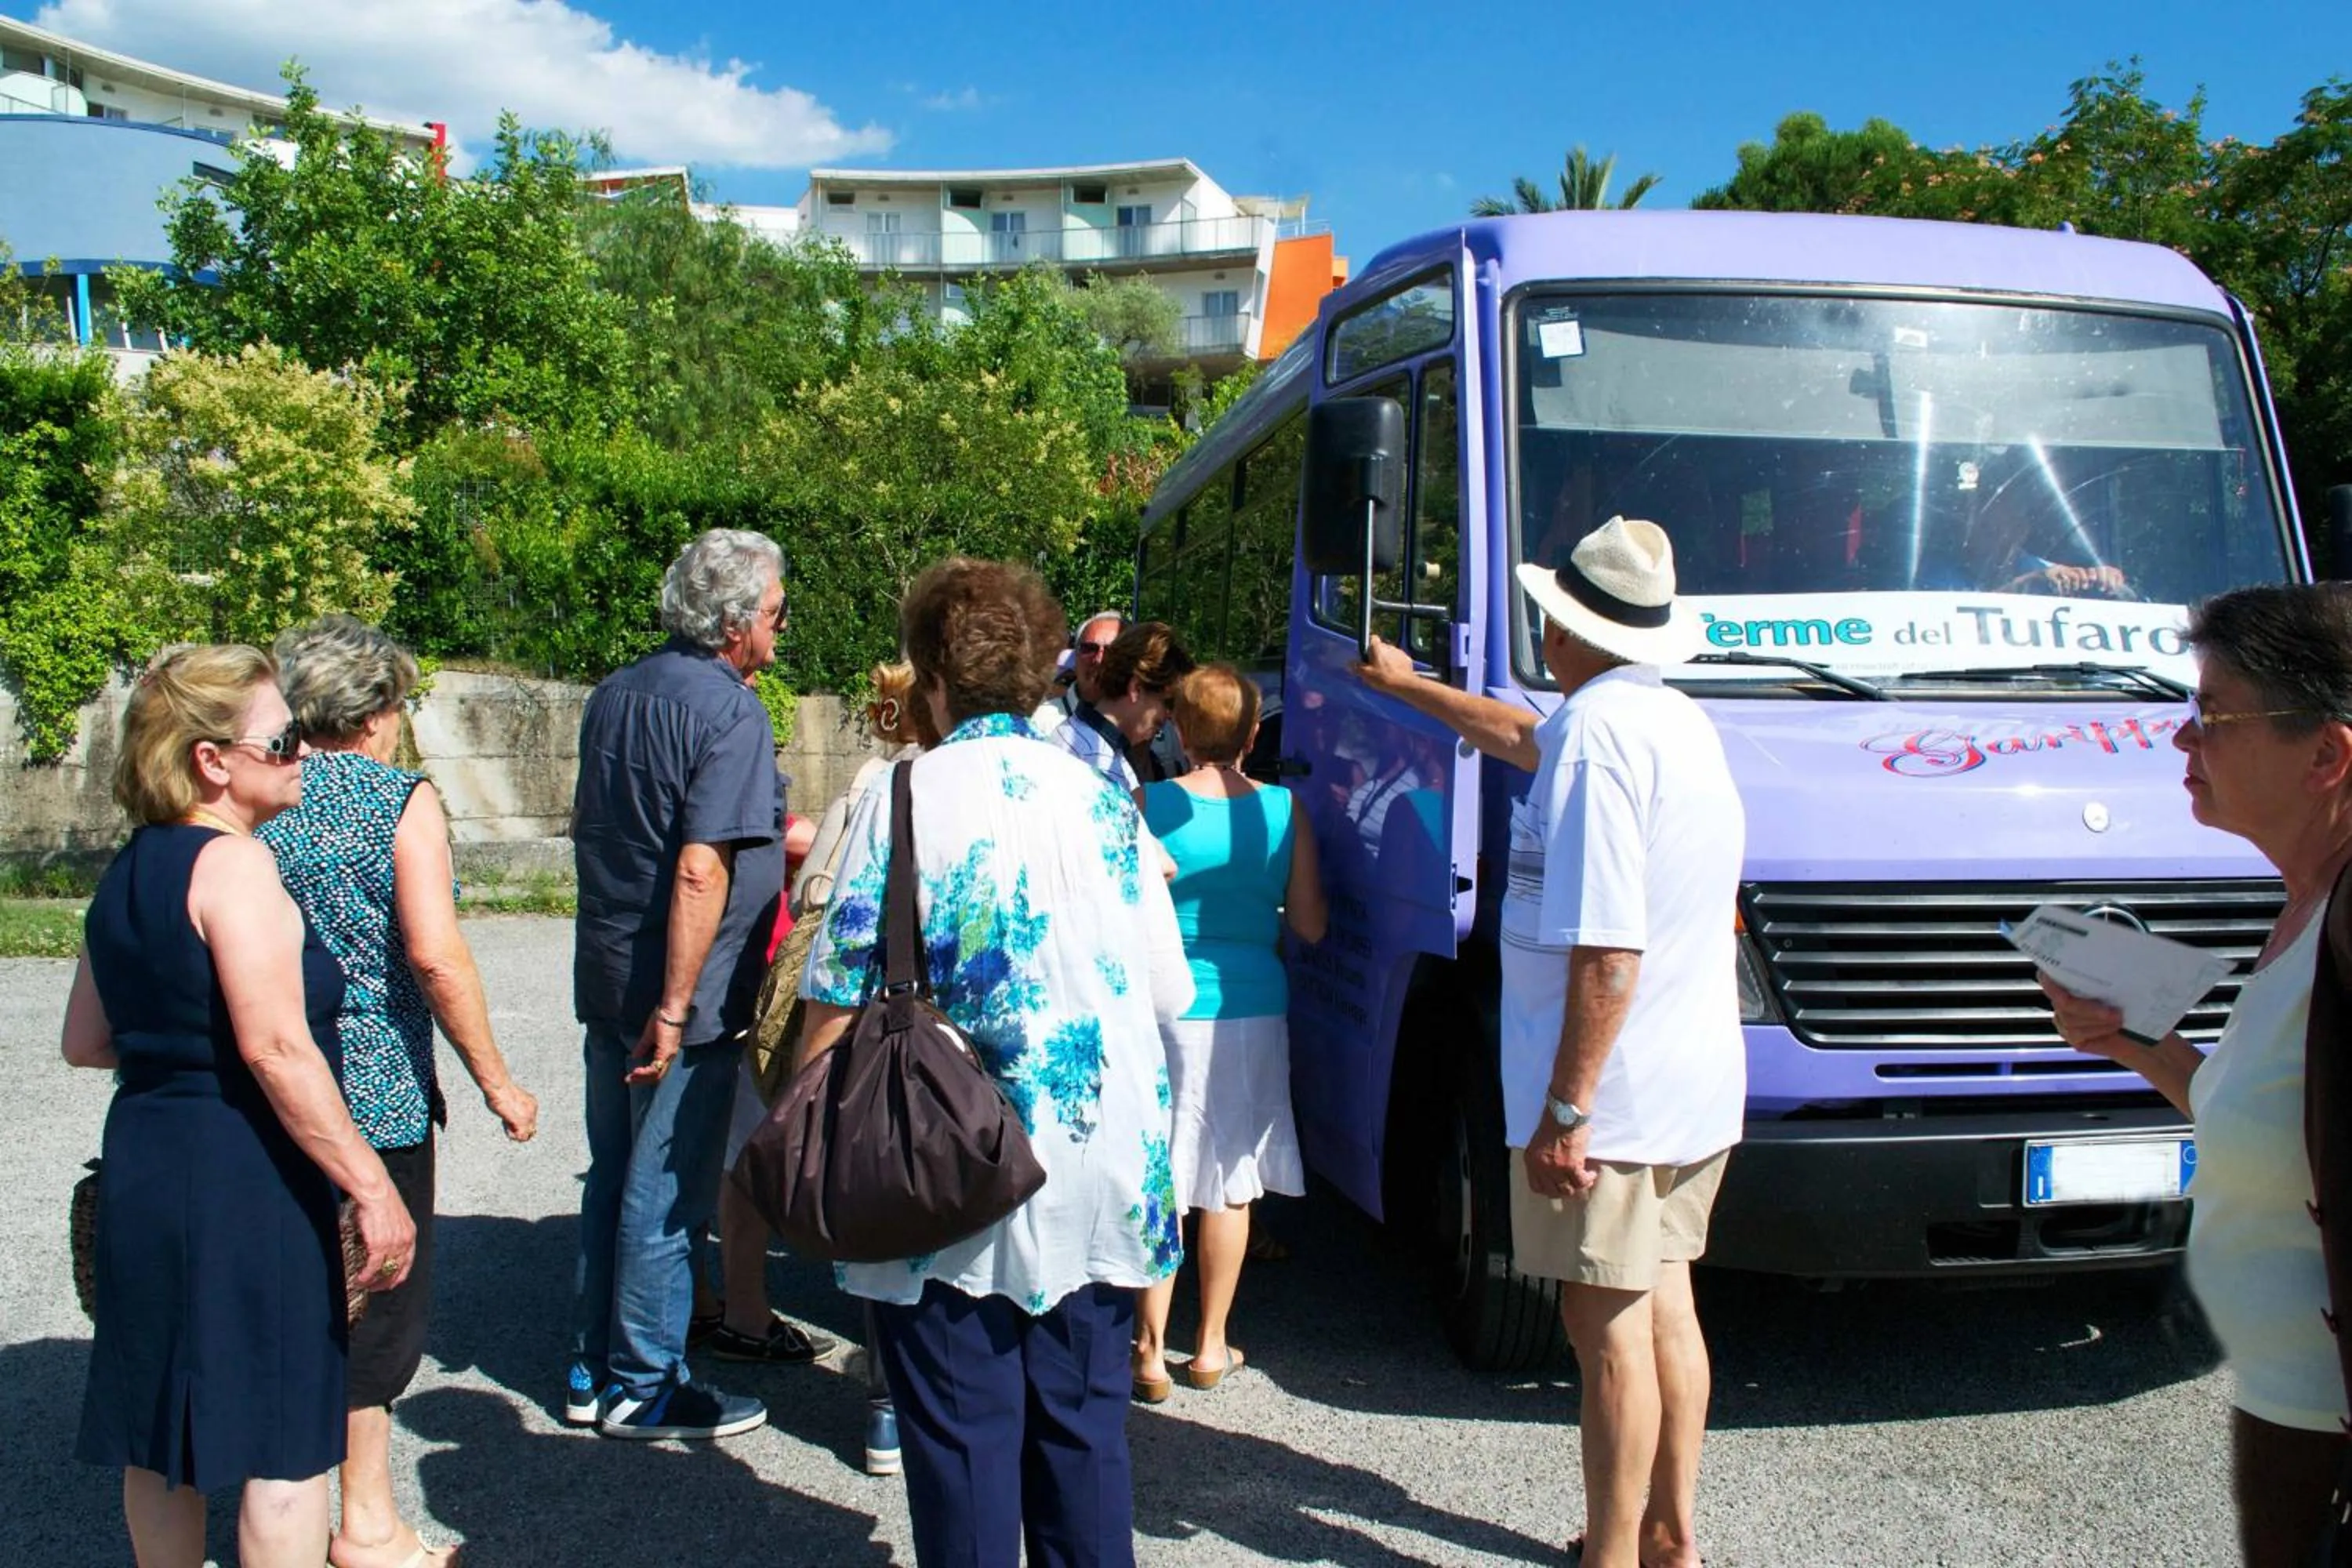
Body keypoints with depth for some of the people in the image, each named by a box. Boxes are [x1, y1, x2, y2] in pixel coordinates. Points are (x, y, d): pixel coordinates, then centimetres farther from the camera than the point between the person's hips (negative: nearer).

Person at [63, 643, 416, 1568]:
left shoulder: (126, 872, 10)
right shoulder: (234, 864, -16)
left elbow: (85, 1042, 16)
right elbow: (276, 1049, -24)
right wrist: (372, 1187, -22)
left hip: (142, 1162, 9)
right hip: (243, 1179, -9)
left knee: (162, 1435, 19)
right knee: (286, 1443, 3)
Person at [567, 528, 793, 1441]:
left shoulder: (613, 695, 9)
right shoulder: (731, 713, -17)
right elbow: (701, 869, -24)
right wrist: (675, 1007, -23)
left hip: (606, 979, 8)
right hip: (678, 990, -8)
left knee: (615, 1176, 17)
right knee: (667, 1193, 3)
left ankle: (591, 1370, 28)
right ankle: (643, 1389, 14)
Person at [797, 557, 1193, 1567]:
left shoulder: (906, 797, -6)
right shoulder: (1101, 796, 4)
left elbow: (839, 998, -9)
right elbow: (1167, 992, 5)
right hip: (1097, 1175, 4)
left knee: (962, 1429, 7)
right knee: (1085, 1422, 14)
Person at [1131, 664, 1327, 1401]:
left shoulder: (1150, 805, -10)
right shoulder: (1283, 810, -5)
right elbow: (1310, 925, -1)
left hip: (1167, 1007, -2)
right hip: (1252, 1011, 2)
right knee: (1228, 1183, 14)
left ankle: (1150, 1351, 9)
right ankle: (1211, 1346, 24)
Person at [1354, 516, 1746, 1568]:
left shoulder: (1598, 727, -18)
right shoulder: (1679, 722, 13)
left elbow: (1607, 950, -25)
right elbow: (1525, 741, 33)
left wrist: (1565, 1108, -22)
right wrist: (1406, 685, 44)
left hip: (1612, 1094, -10)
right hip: (1698, 1085, 10)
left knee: (1607, 1323, 0)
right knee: (1663, 1304, 18)